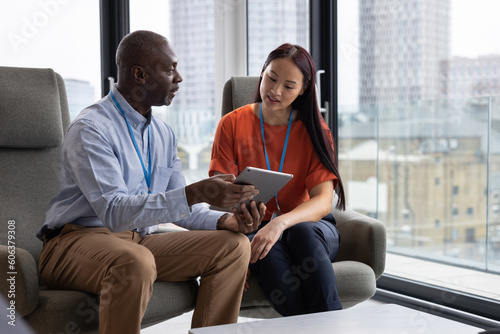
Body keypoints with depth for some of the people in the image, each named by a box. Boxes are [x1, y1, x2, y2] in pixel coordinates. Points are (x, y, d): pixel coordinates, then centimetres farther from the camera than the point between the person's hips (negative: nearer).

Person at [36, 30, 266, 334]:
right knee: (136, 262, -40)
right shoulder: (91, 128, -15)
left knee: (233, 245, -7)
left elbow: (179, 207, 13)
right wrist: (196, 193, -35)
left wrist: (227, 220, -7)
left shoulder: (163, 134, 12)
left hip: (139, 240, 8)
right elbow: (113, 211, -27)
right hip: (78, 238, -7)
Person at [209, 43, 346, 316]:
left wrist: (280, 223, -31)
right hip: (254, 229, 0)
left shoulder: (314, 130, 3)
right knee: (268, 250, -36)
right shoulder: (232, 125, 3)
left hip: (309, 225, 1)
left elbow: (323, 201, -10)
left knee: (302, 232, -36)